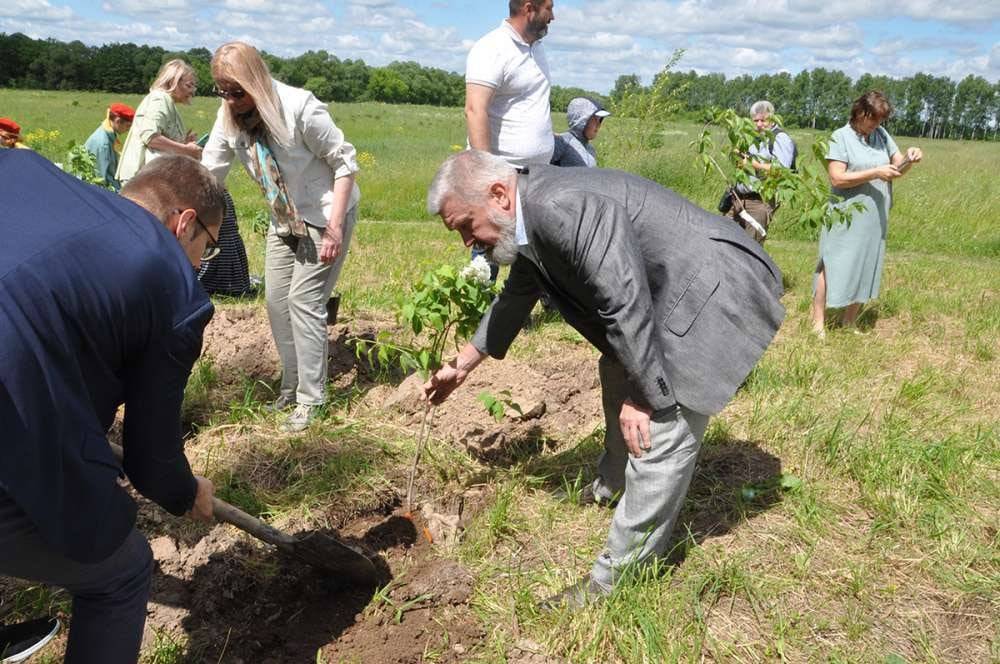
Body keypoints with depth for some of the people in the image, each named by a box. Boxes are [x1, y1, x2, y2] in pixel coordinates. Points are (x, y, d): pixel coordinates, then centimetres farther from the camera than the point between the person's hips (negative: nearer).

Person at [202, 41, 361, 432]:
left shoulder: (299, 108, -25)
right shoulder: (229, 117, -6)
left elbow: (345, 162, -19)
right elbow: (209, 173, -1)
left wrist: (334, 227, -22)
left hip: (326, 214, -7)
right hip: (284, 218, 7)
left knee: (304, 300, -10)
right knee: (276, 300, 8)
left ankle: (310, 398, 2)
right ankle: (292, 384, 24)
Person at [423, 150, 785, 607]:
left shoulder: (564, 208, -28)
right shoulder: (529, 221, 6)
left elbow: (626, 302, -29)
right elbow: (513, 299, 22)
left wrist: (640, 397, -18)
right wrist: (462, 366, 31)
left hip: (716, 287, -11)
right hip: (672, 294, 11)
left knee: (662, 434, -12)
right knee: (619, 373, 25)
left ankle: (618, 576, 0)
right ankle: (614, 486, 47)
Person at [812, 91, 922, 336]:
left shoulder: (882, 135, 9)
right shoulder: (841, 137, -8)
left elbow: (897, 167, 14)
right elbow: (837, 179, -17)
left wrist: (909, 159, -8)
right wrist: (875, 173, -20)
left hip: (875, 218, 6)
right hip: (846, 217, -6)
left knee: (865, 268, 10)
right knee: (832, 266, -3)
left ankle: (850, 322, 21)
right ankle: (818, 323, 5)